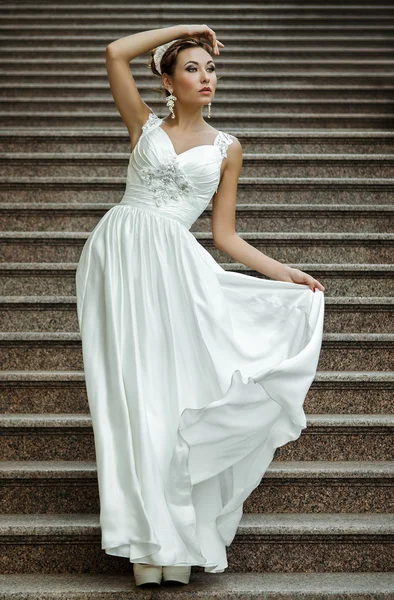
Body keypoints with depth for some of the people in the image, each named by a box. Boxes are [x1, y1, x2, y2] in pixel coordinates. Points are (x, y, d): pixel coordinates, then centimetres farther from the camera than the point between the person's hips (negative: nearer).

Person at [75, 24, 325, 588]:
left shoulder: (226, 148, 15)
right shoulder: (146, 124, 14)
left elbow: (224, 234, 13)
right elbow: (116, 53, 3)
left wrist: (284, 272, 5)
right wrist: (185, 29, 11)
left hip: (174, 264, 1)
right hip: (119, 250, 0)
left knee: (177, 384, -7)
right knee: (131, 390, -5)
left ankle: (181, 538, 2)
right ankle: (151, 540, 0)